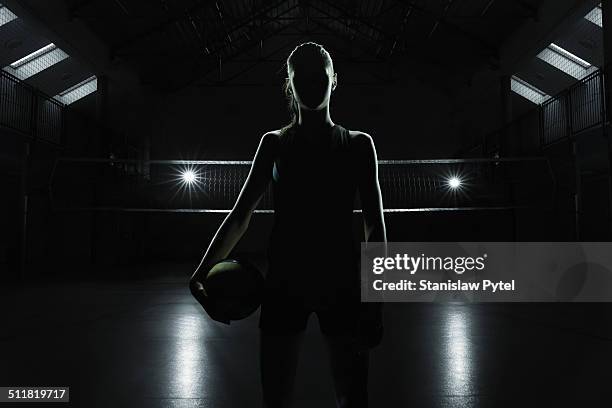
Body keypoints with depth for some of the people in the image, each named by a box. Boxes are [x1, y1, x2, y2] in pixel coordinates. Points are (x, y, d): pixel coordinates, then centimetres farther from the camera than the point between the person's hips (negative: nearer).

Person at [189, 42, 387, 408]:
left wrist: (375, 300, -2)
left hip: (342, 283, 0)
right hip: (285, 282, 1)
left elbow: (375, 227, 4)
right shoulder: (274, 144, 8)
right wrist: (203, 272, -9)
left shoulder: (358, 145, 7)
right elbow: (240, 216, 5)